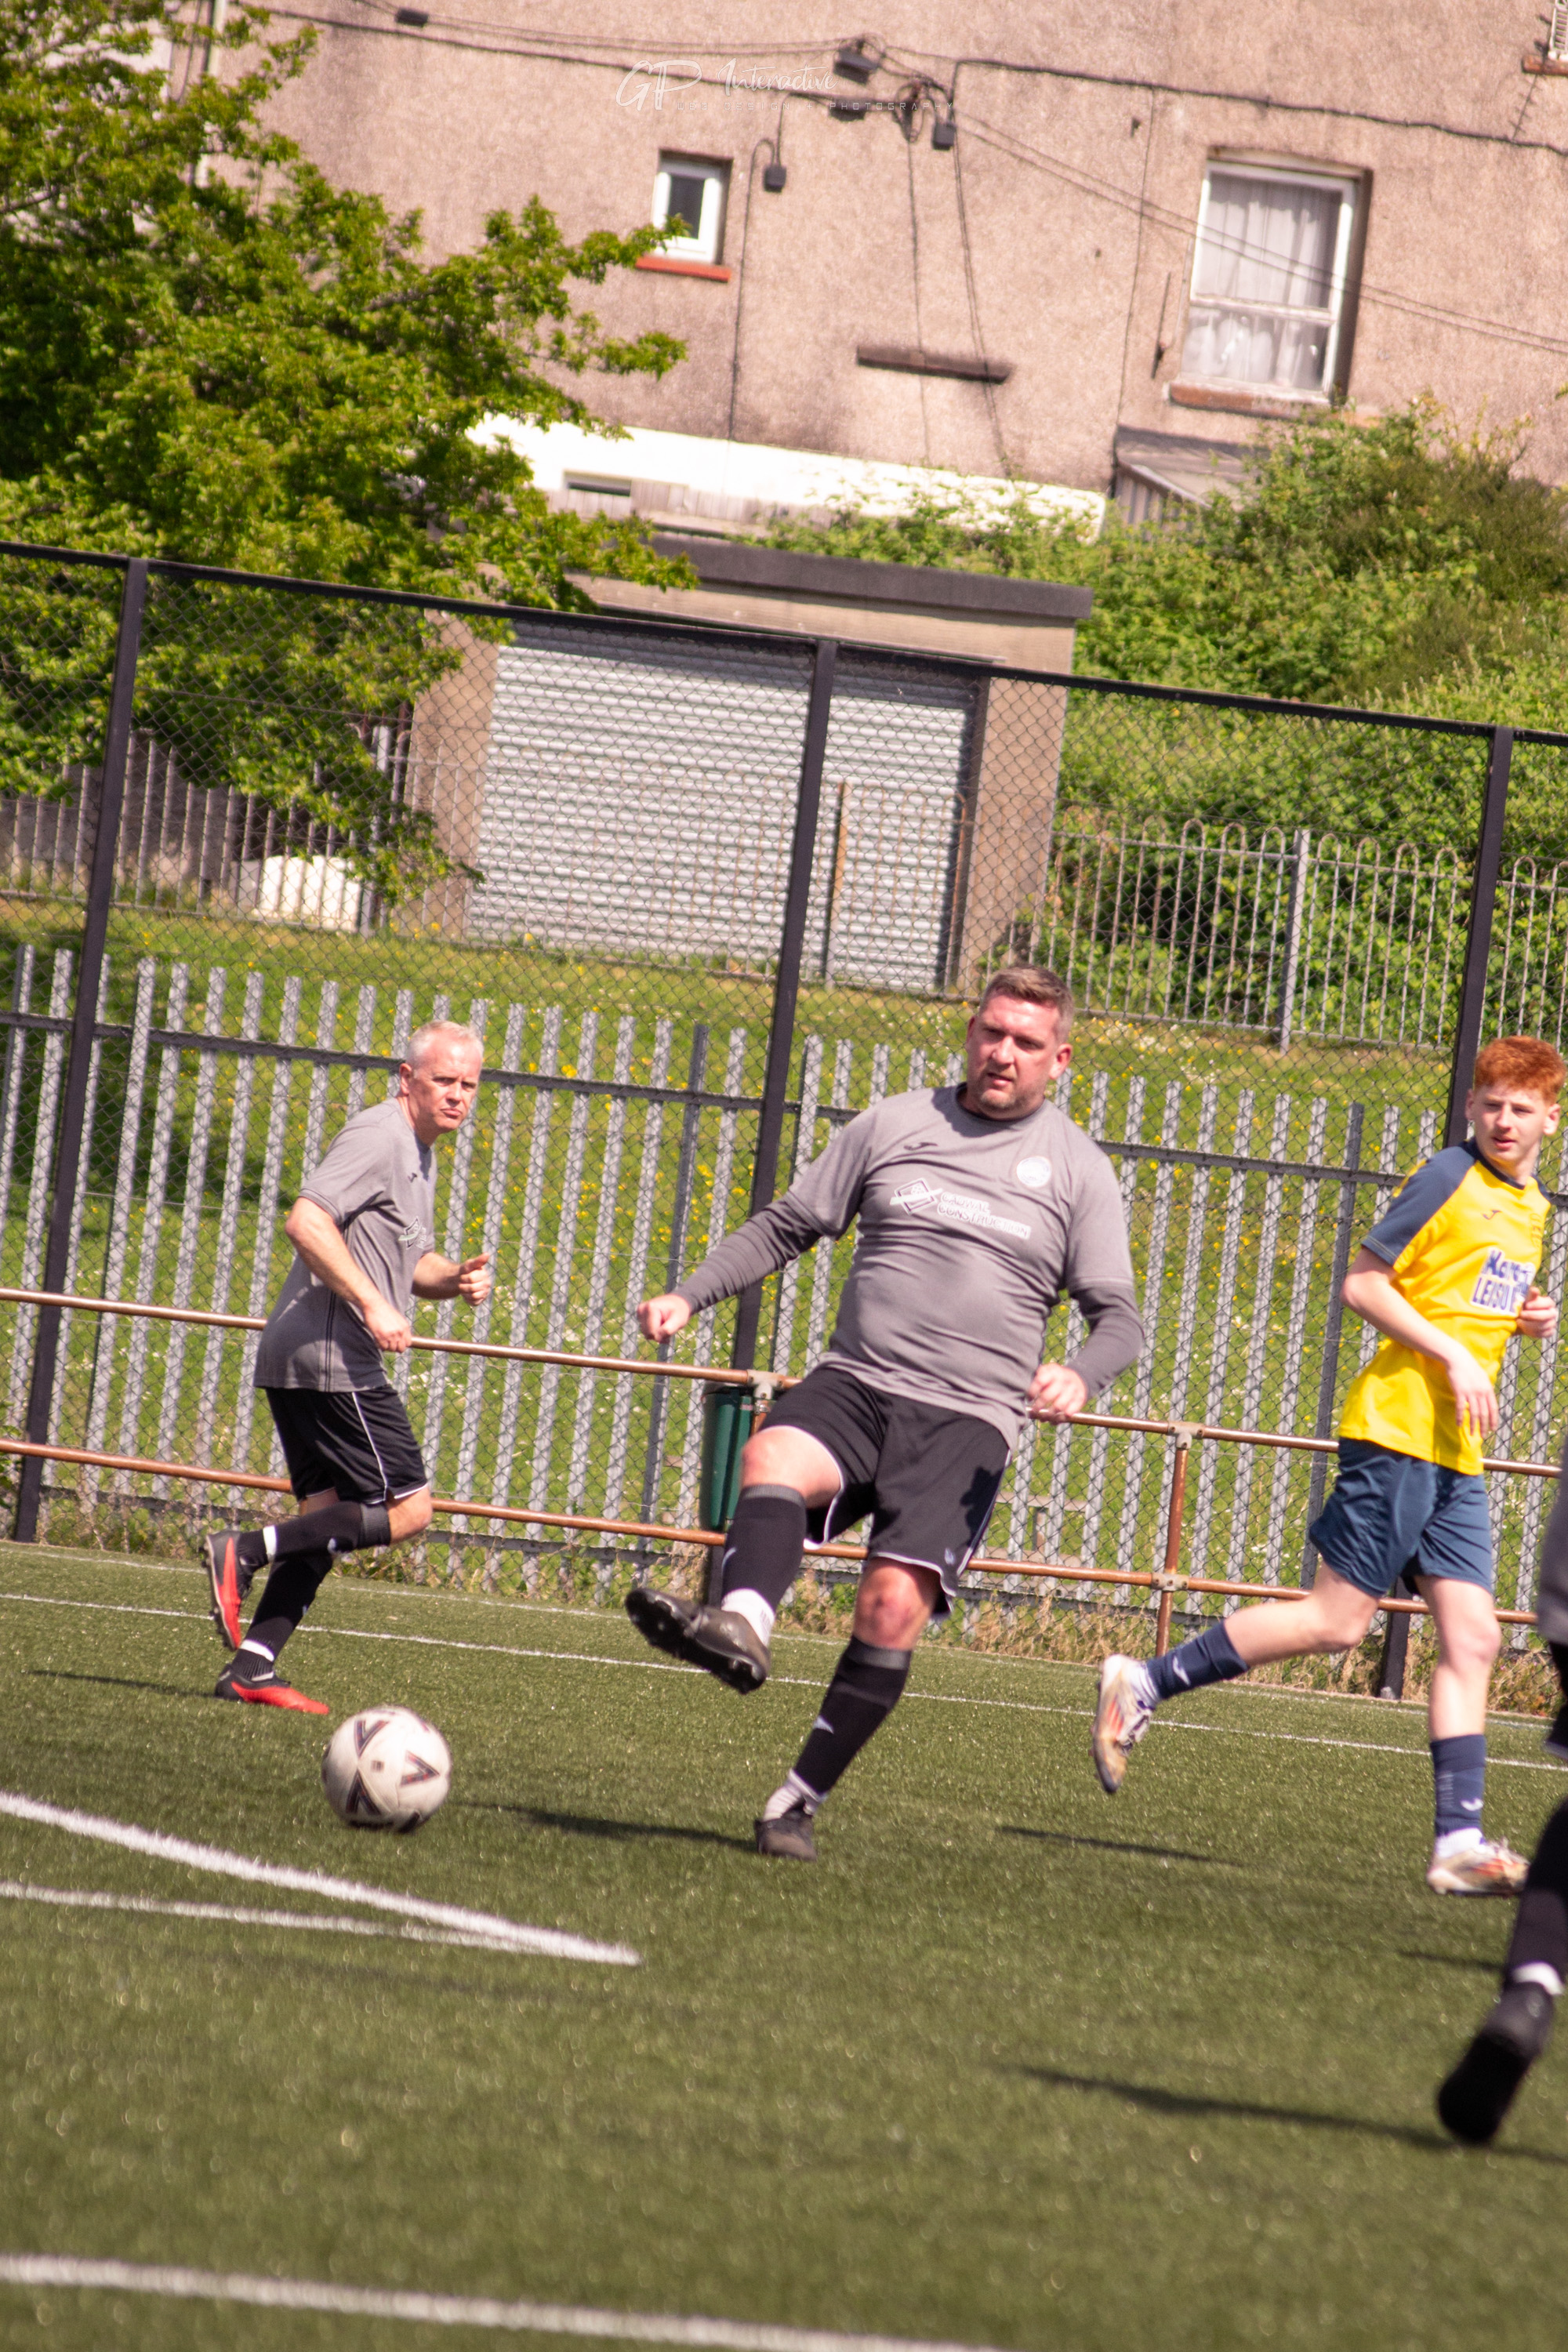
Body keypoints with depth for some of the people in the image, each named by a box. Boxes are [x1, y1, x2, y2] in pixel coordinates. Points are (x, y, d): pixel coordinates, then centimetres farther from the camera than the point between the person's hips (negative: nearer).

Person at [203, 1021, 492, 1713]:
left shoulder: (418, 1154, 22)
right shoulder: (378, 1136, -11)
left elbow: (409, 1263, 34)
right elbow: (306, 1222, -23)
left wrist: (455, 1279, 12)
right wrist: (374, 1305, -25)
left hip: (301, 1363, 10)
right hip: (333, 1363, -10)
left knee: (328, 1518, 8)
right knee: (406, 1509, -10)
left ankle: (252, 1666, 3)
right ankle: (244, 1553, -14)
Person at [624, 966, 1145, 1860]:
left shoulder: (1078, 1169, 9)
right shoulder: (894, 1125, 14)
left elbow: (1119, 1318, 6)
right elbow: (787, 1226, 20)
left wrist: (1080, 1375, -17)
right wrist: (690, 1296, 6)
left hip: (968, 1421, -2)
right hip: (856, 1384, 2)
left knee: (895, 1606, -19)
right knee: (775, 1459, -33)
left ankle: (801, 1801, -8)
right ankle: (742, 1627, -59)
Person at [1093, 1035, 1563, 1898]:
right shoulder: (1449, 1180, -7)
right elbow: (1364, 1282, -10)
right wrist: (1454, 1356, -16)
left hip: (1456, 1455, 8)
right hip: (1396, 1428, -8)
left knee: (1471, 1639, -1)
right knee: (1338, 1618, -10)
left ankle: (1459, 1840, -3)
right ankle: (1142, 1685, -1)